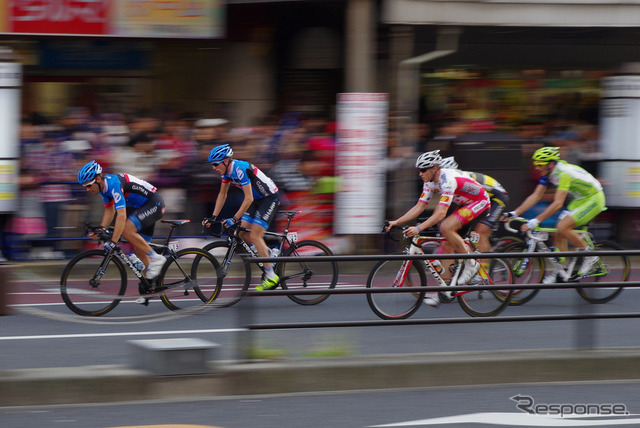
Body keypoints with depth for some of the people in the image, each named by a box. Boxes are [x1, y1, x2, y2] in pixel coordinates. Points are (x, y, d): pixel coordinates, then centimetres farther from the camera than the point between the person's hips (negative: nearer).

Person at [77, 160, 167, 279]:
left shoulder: (114, 184, -29)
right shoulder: (104, 185, 0)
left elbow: (122, 216, -37)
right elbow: (110, 210, 13)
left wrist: (113, 242, -40)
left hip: (154, 204, -10)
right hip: (141, 207, 10)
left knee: (126, 230, -27)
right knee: (138, 250, 7)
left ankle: (156, 258, -15)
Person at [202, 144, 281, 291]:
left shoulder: (240, 169, -28)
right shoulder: (226, 170, -1)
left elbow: (249, 199, -30)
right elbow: (222, 195, 9)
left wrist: (234, 219, -32)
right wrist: (213, 217, 3)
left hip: (269, 198, -9)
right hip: (256, 199, 9)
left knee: (254, 235, -16)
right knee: (242, 233, -1)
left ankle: (271, 277, -13)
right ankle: (268, 252, 19)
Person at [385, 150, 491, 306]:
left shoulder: (448, 180, -30)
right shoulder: (430, 182, -3)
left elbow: (441, 213, -37)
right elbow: (419, 207, 0)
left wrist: (419, 228, -44)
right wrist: (397, 222, -10)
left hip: (480, 203, -9)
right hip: (464, 205, 9)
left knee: (446, 227, -28)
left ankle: (470, 263, -12)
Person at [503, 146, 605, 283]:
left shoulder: (564, 173, -31)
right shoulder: (547, 173, -4)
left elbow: (558, 203, -36)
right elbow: (535, 196, -1)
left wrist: (535, 221, -40)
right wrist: (514, 213, -8)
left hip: (594, 199, -9)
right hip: (578, 200, 9)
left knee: (563, 227, -23)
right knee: (558, 233, -3)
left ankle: (589, 255, -7)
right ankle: (557, 270, 8)